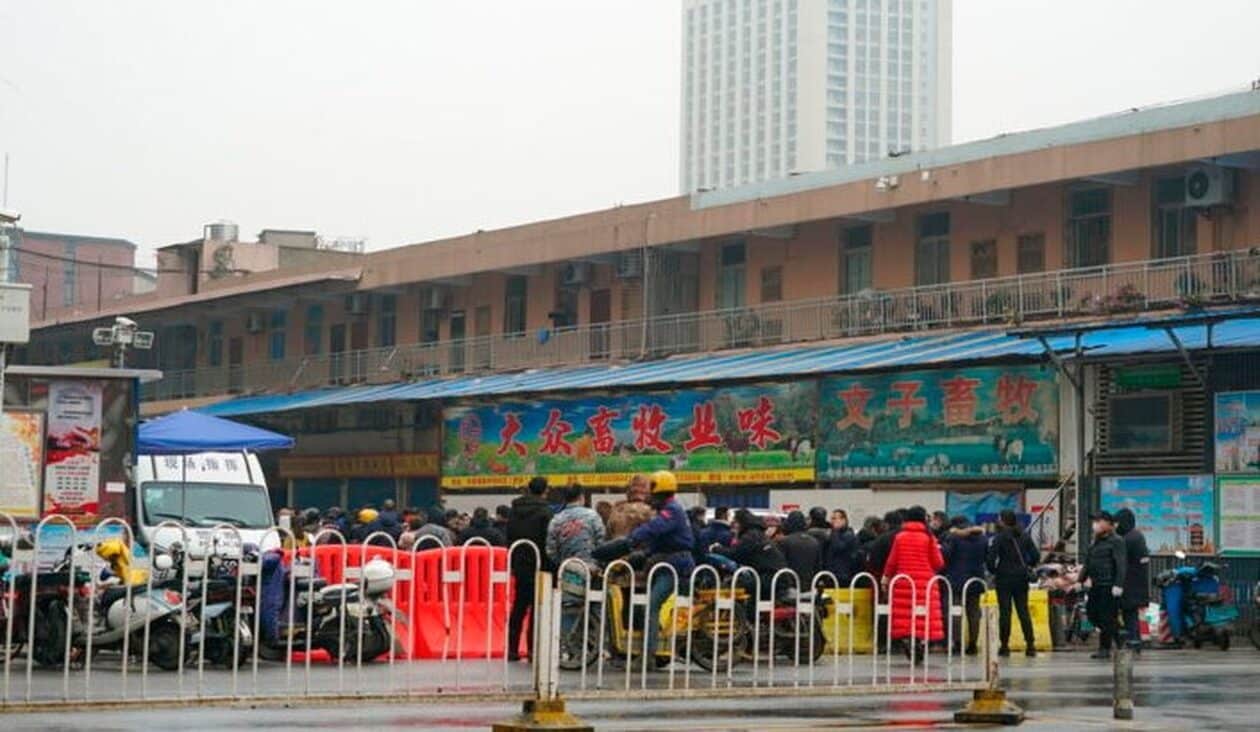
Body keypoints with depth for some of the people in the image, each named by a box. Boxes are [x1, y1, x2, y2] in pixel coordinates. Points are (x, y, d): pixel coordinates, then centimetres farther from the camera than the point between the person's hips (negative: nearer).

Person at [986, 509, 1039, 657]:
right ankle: (1030, 645, 1)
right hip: (1021, 578, 4)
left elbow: (991, 557, -14)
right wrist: (1027, 566, 19)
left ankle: (1004, 645, -1)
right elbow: (1035, 555, 3)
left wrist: (993, 570, 4)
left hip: (1004, 578, -4)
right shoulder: (1024, 536, 5)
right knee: (1023, 610, 6)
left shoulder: (999, 537, -9)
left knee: (1004, 612, 0)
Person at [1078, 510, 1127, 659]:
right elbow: (1087, 564, 23)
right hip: (1095, 586, 8)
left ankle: (1105, 649, 1)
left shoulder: (1116, 541, -8)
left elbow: (1121, 565, -15)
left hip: (1108, 586, -8)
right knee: (1092, 614, 8)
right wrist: (1080, 580, 14)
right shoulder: (1095, 543, 17)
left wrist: (1118, 585, -23)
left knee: (1106, 617, -6)